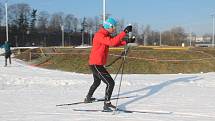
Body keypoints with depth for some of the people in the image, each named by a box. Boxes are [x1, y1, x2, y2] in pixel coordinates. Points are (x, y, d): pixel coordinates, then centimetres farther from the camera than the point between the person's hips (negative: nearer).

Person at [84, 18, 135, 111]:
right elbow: (112, 42, -33)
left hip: (95, 64, 11)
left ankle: (88, 98, 49)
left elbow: (115, 43, 14)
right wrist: (124, 32, -36)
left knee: (97, 82, 31)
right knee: (110, 83, -15)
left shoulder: (106, 35, 12)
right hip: (96, 64, -11)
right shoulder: (99, 35, -19)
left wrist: (127, 42, 0)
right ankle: (106, 104, -15)